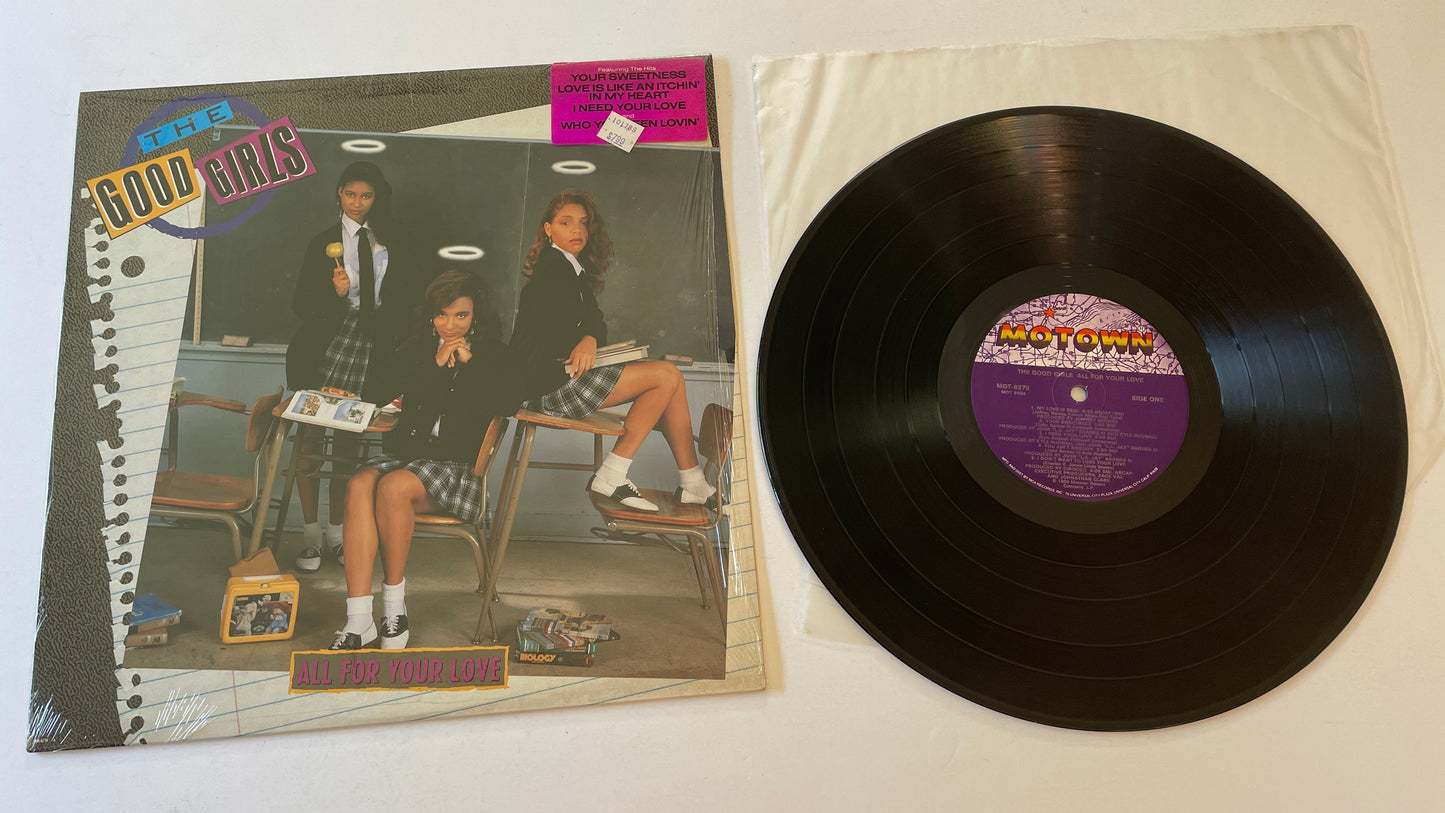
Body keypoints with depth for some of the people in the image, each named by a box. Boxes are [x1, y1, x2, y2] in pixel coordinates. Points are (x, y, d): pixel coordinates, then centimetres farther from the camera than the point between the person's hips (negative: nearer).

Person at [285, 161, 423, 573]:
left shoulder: (393, 241, 12)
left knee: (349, 438, 5)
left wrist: (392, 331, -1)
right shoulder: (323, 242, 8)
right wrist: (334, 293, -15)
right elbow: (302, 303, 3)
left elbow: (411, 292, 13)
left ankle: (336, 532, 15)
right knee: (309, 434, -6)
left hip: (371, 346, 1)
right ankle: (312, 534, 3)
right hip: (325, 343, -1)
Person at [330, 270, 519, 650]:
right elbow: (374, 393, 5)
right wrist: (434, 366, -1)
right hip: (403, 451, 4)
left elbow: (508, 404, -9)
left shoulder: (490, 354, 8)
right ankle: (358, 622, -30)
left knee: (393, 487, -33)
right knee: (359, 485, -29)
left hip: (455, 465, -3)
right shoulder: (417, 347, 17)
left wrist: (468, 362, -6)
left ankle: (395, 606, -16)